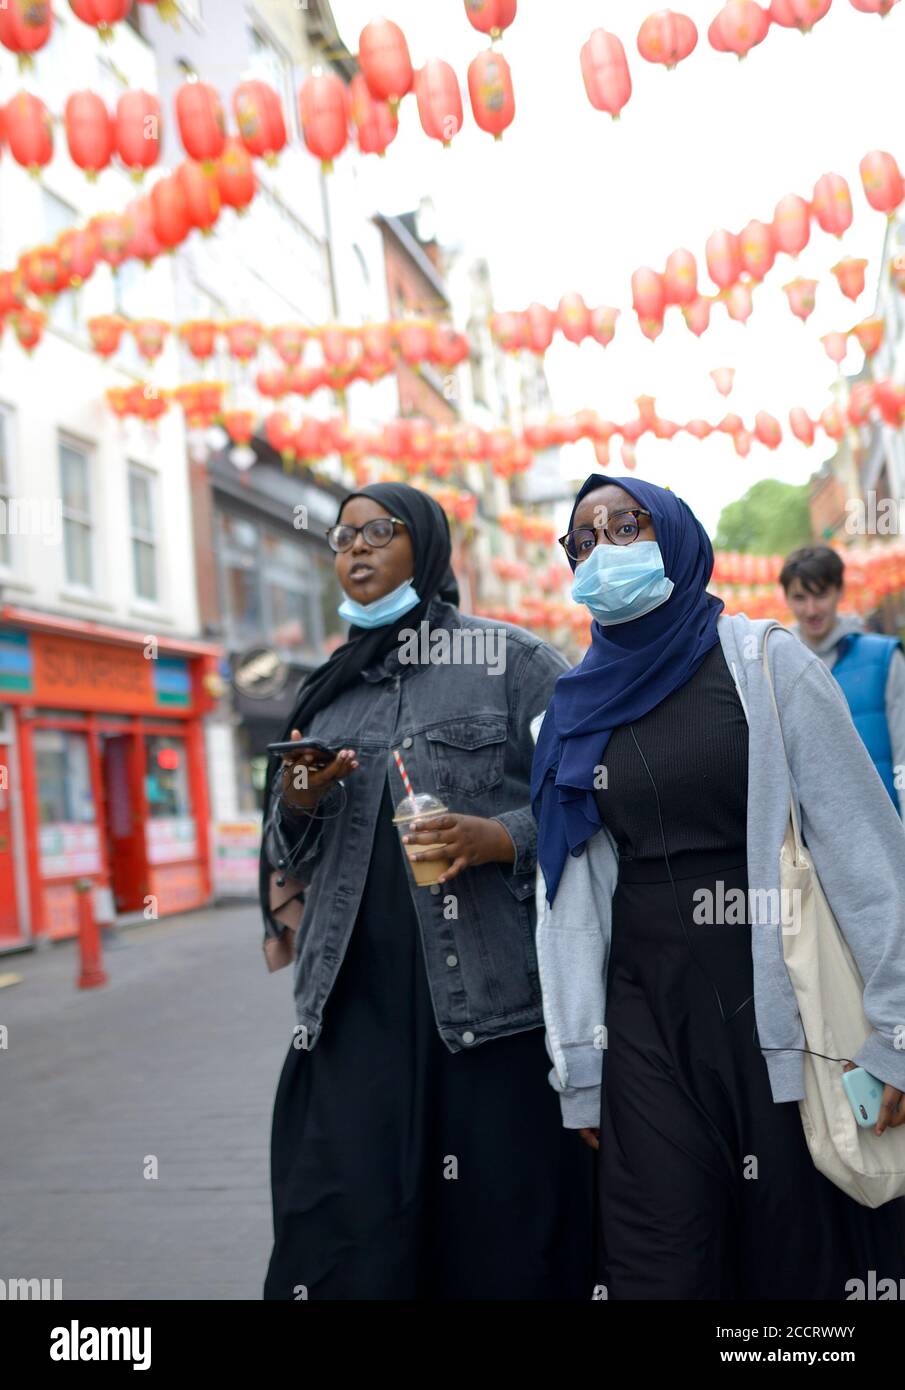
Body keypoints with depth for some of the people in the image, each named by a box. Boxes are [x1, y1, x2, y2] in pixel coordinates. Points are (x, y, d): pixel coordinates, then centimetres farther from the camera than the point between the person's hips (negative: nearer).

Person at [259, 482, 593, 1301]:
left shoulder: (512, 659, 5)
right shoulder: (329, 689, 19)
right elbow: (289, 854, 21)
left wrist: (500, 838, -18)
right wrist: (296, 804, -1)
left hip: (491, 992, -4)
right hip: (355, 997, 4)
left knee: (501, 1226, -2)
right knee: (343, 1233, -1)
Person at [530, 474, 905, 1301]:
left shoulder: (765, 663, -3)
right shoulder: (575, 712, 8)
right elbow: (573, 896, 6)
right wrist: (579, 1067, 4)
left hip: (776, 1001, -2)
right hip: (646, 1011, 3)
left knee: (798, 1260, 7)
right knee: (656, 1269, 4)